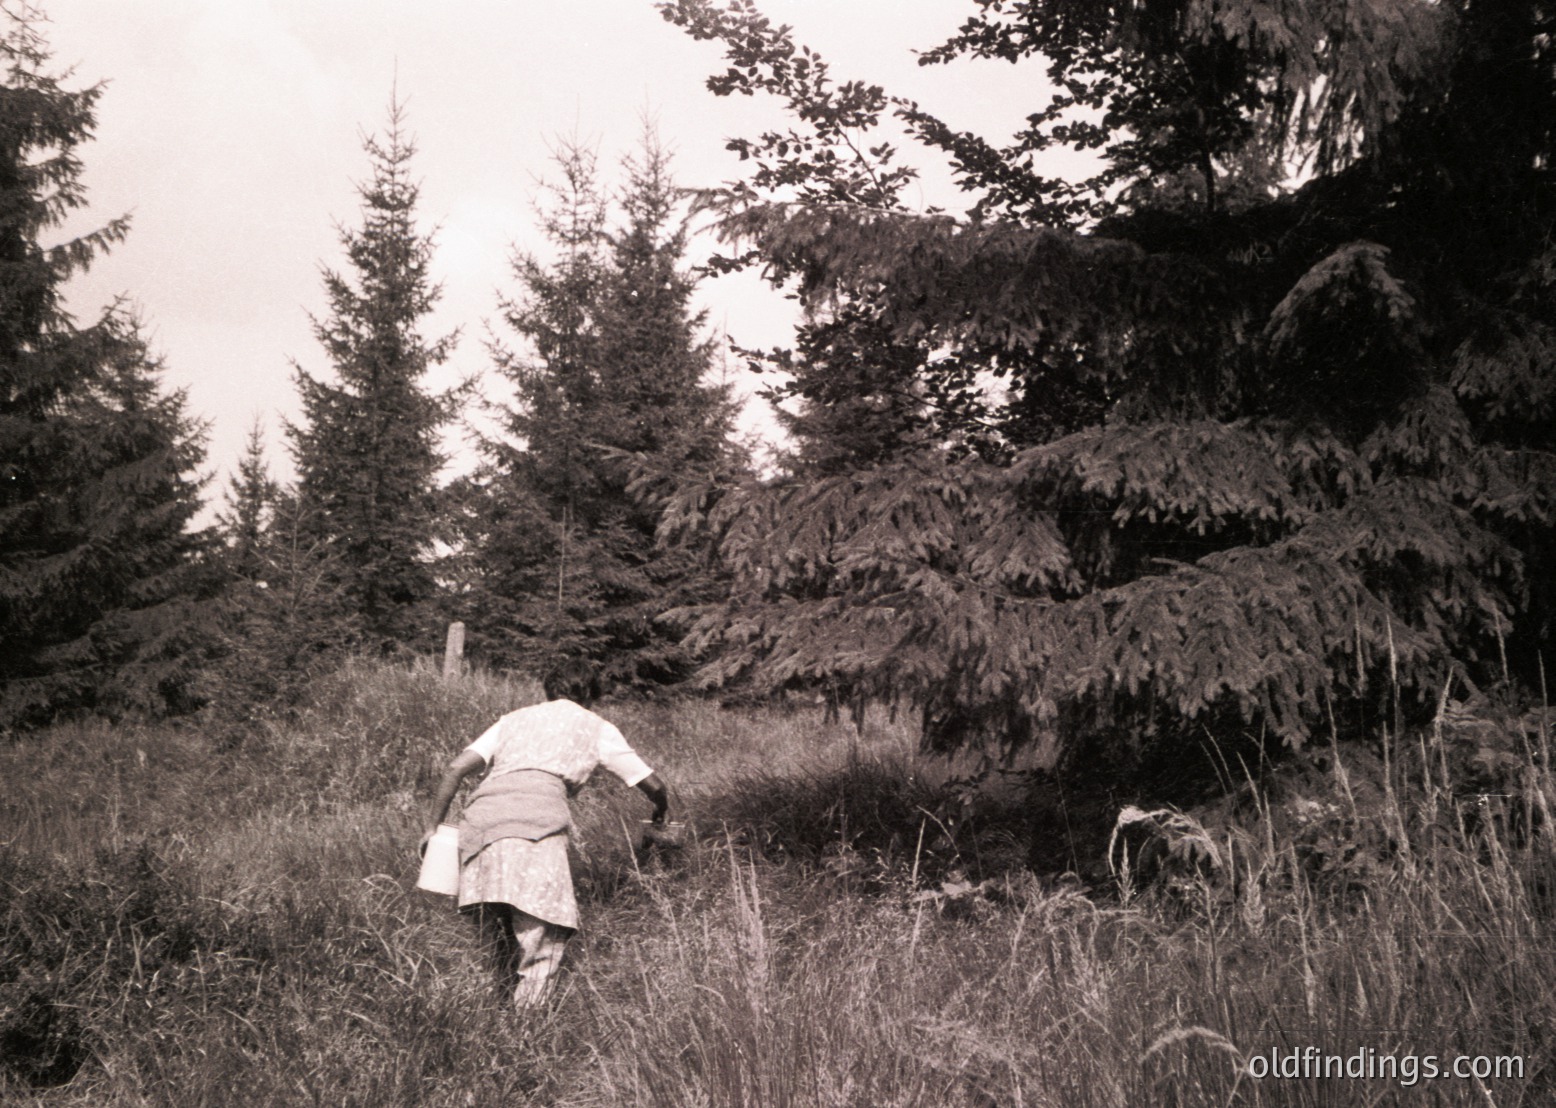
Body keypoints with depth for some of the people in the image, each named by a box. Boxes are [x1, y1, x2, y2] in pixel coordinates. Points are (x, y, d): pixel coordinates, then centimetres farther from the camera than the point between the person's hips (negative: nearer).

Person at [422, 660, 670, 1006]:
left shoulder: (514, 718, 32)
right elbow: (652, 784, 30)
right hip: (537, 817, -4)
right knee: (544, 932, -4)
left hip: (480, 812, 5)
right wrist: (662, 810, 51)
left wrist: (432, 827, 24)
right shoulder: (596, 727, 25)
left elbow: (456, 768, 20)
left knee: (494, 932, 16)